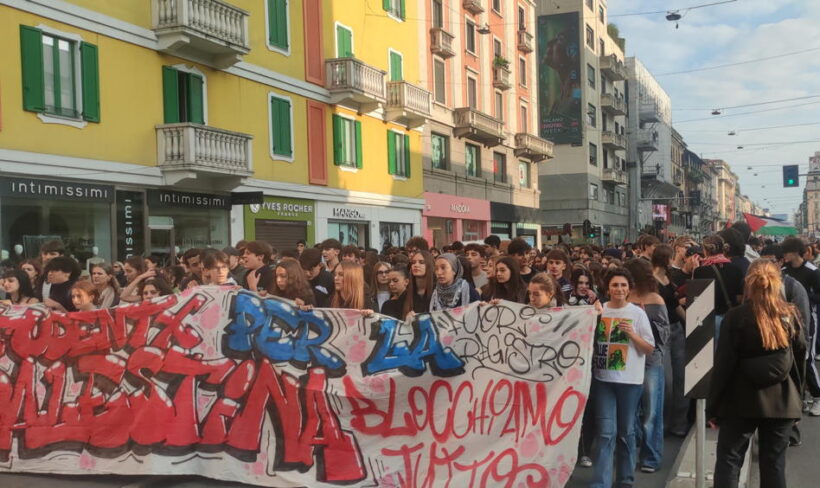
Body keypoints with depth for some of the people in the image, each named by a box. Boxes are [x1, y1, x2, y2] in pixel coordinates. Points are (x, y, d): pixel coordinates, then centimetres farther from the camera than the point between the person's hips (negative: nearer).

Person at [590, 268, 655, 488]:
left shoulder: (637, 313, -2)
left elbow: (650, 348, -1)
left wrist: (632, 334, -15)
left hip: (629, 380, -1)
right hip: (603, 378, 1)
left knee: (626, 432, 10)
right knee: (605, 432, -3)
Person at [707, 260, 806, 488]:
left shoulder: (736, 317, -9)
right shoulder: (790, 315, 1)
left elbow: (723, 365, -9)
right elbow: (800, 359, 7)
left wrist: (713, 406, -3)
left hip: (743, 400, -3)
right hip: (782, 401, 3)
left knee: (728, 460, 5)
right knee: (775, 464, 11)